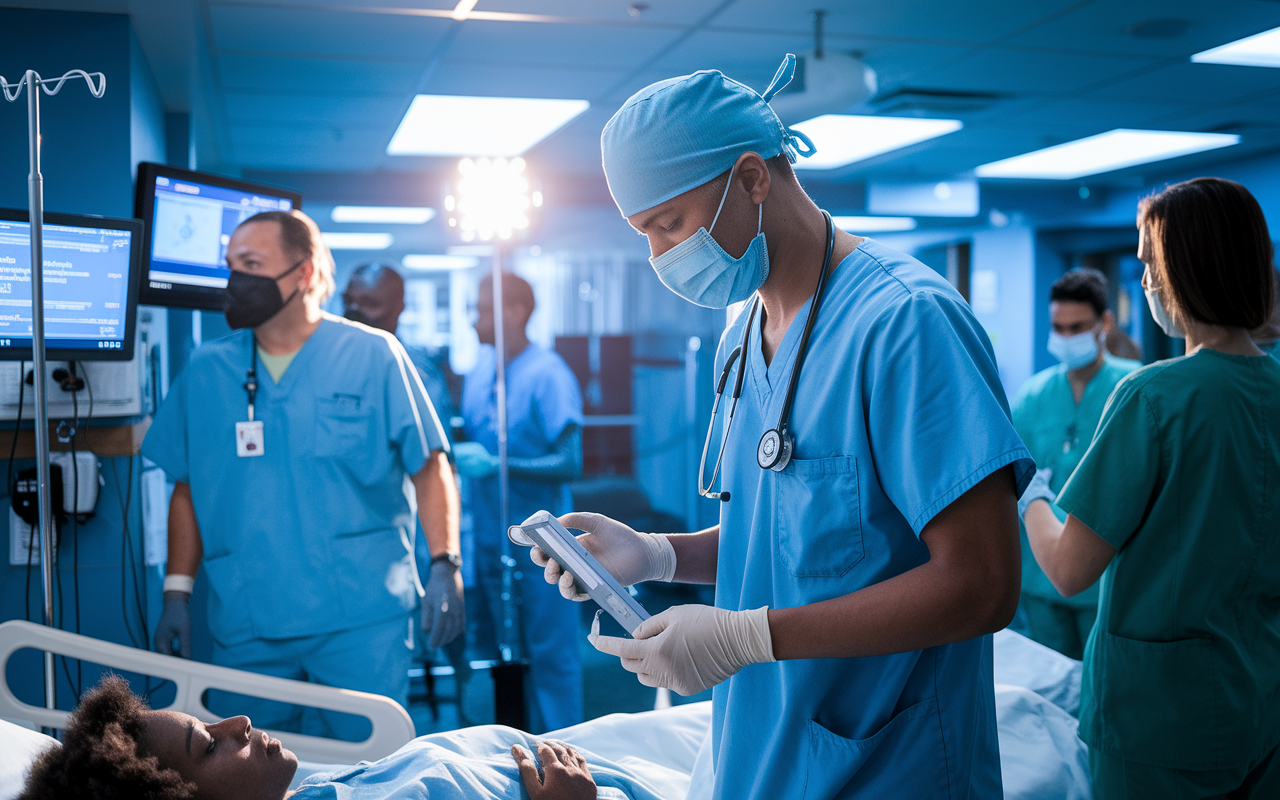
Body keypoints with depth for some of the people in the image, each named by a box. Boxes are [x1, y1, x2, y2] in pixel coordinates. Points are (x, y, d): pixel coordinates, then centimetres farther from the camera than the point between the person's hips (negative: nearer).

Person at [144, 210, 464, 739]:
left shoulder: (374, 356, -1)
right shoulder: (205, 372, 10)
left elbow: (431, 467, -1)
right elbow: (187, 489, 15)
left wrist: (444, 565, -11)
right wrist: (177, 592, 9)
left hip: (362, 619, -3)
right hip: (243, 625, 3)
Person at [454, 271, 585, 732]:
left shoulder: (548, 375, -13)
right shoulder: (481, 370, 8)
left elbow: (569, 463, -18)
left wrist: (497, 464, -21)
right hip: (490, 536, 7)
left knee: (550, 655, 3)